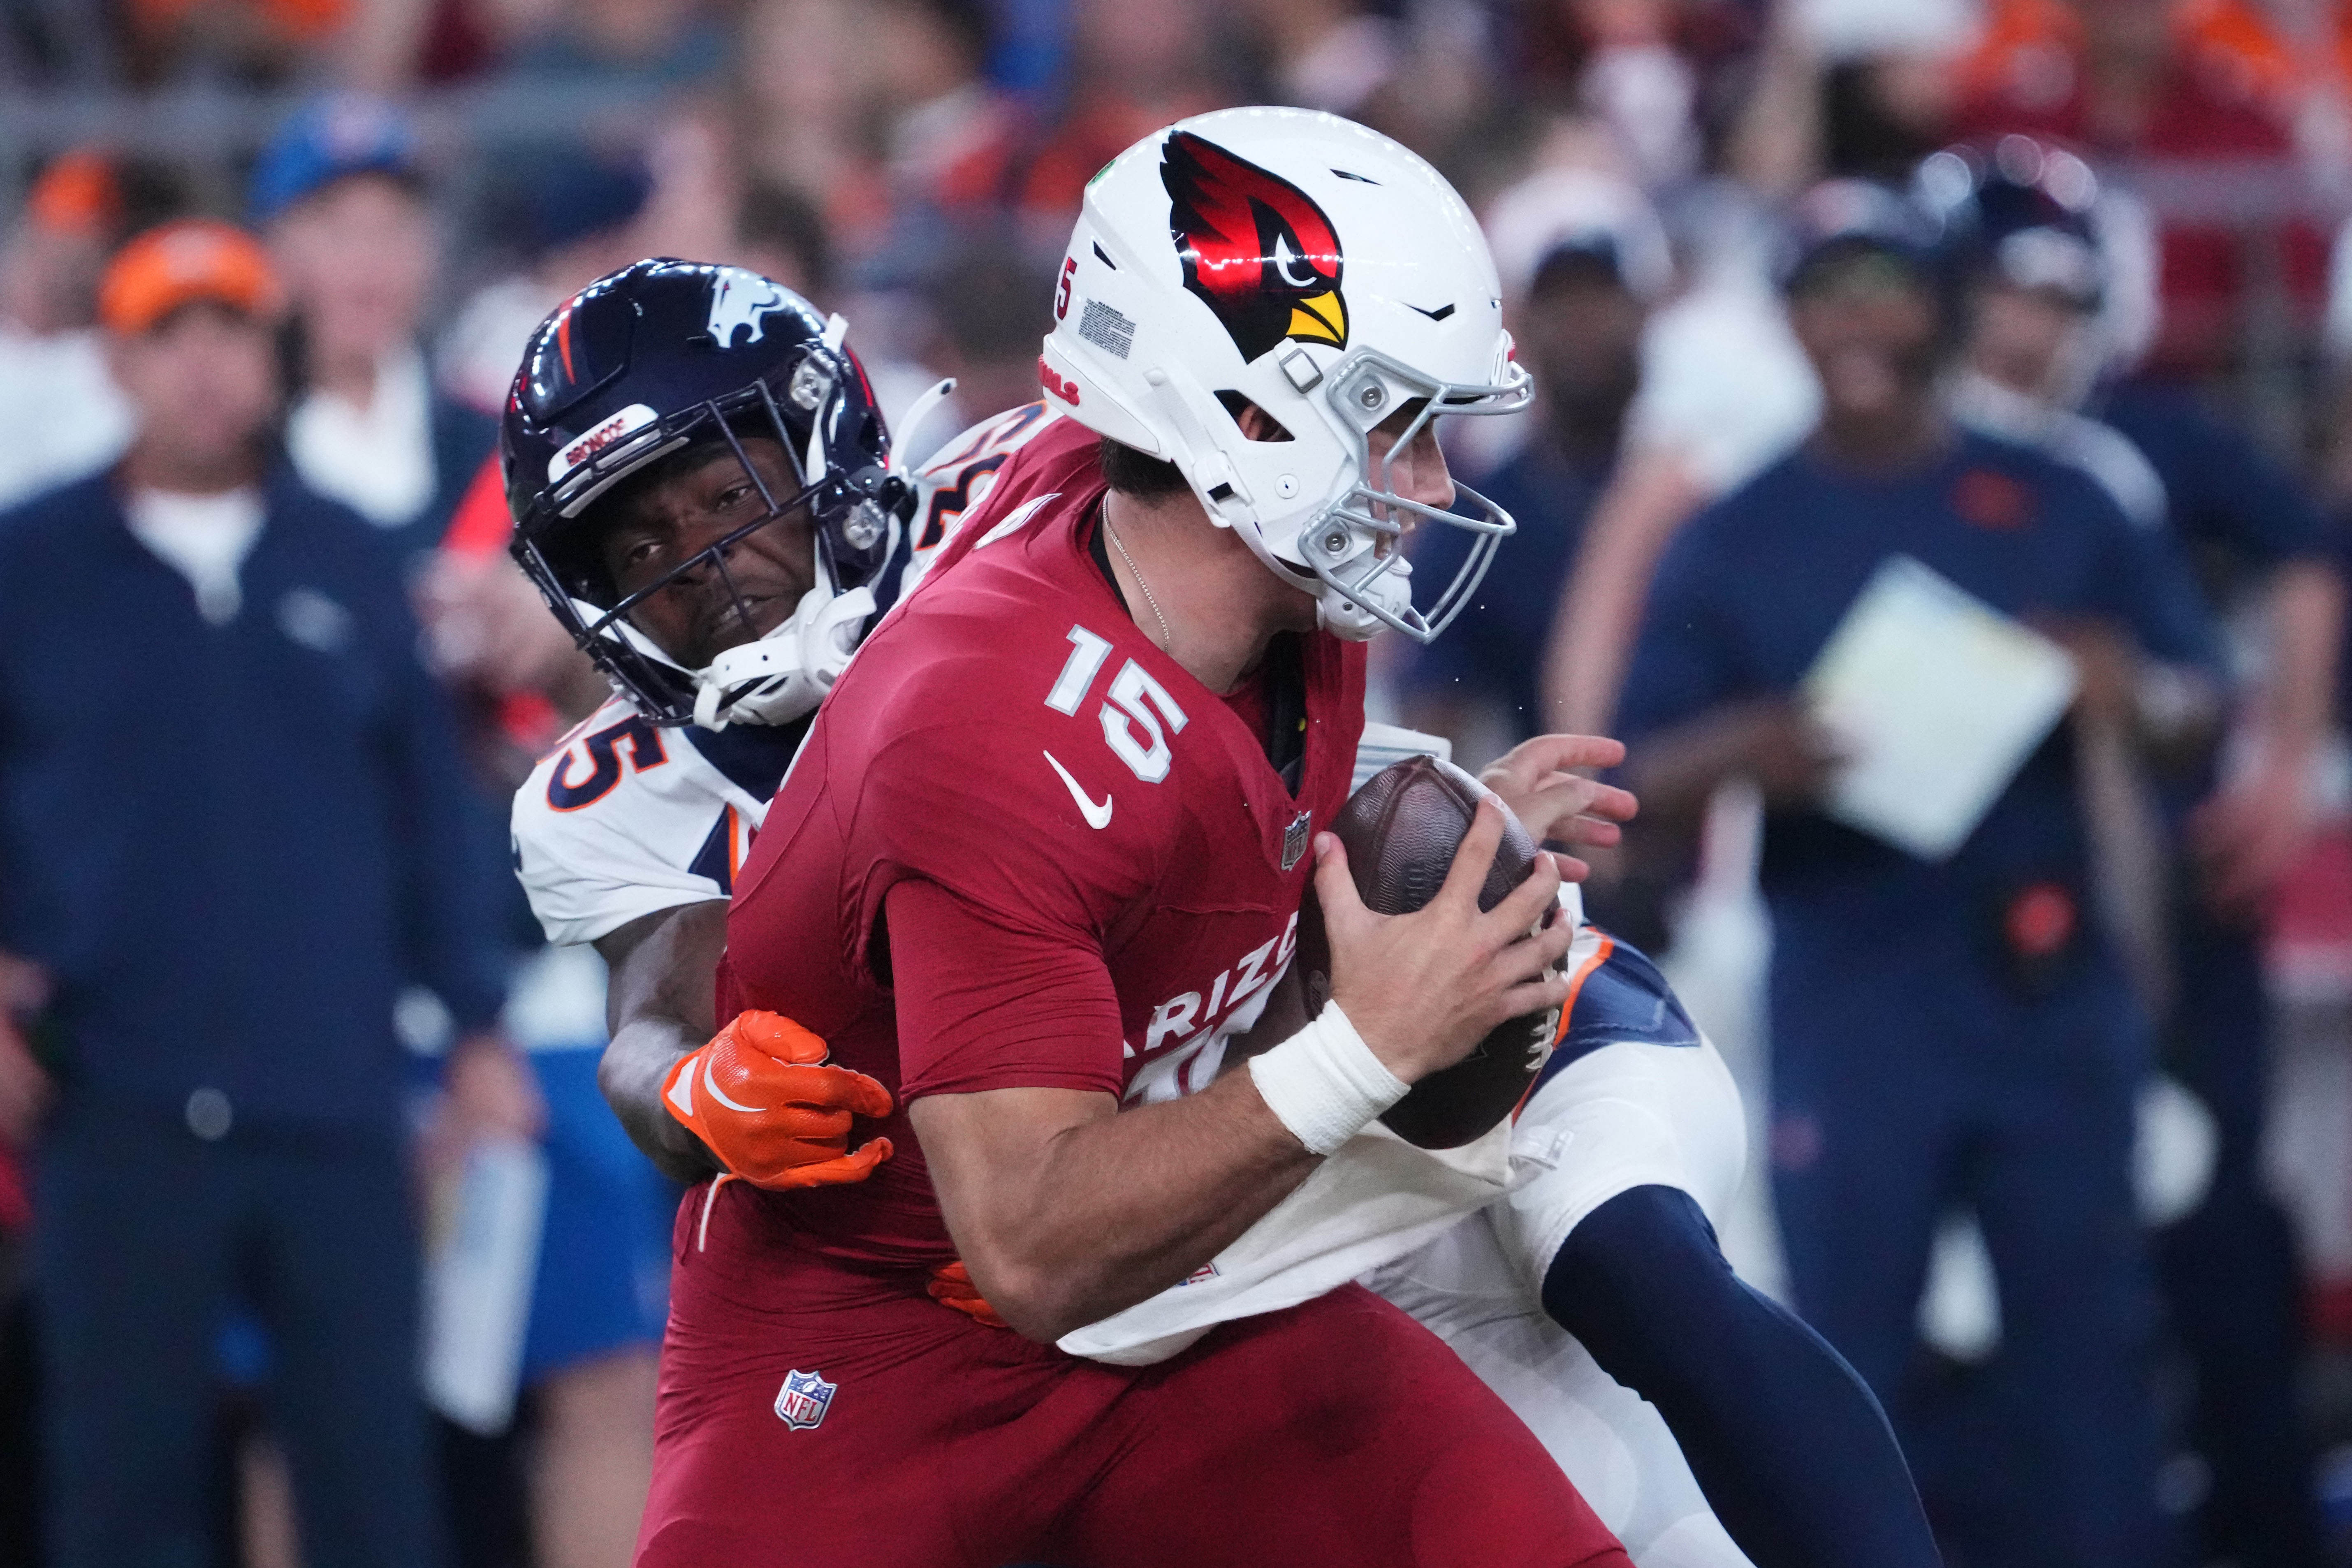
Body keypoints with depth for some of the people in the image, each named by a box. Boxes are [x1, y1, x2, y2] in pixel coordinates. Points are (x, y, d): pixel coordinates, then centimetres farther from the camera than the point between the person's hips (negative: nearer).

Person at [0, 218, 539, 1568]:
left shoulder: (348, 563, 10)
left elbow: (431, 800, 12)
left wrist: (478, 1025, 9)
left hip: (337, 1103, 2)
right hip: (123, 1111, -1)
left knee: (372, 1452, 1)